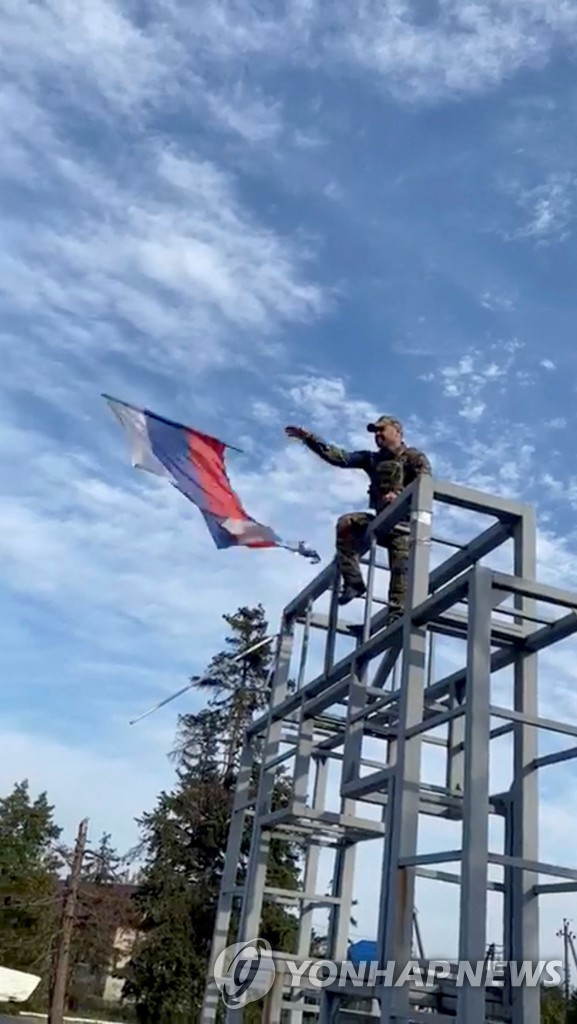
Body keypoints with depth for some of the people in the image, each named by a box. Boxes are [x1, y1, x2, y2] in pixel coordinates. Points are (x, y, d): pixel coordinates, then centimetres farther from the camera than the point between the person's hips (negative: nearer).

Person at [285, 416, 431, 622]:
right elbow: (338, 457, 12)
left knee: (401, 568, -12)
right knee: (346, 523, -18)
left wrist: (400, 496, -28)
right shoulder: (373, 459, 19)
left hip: (404, 520, -5)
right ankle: (353, 582, -17)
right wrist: (309, 439, 3)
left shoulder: (414, 457, 4)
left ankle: (397, 614, -14)